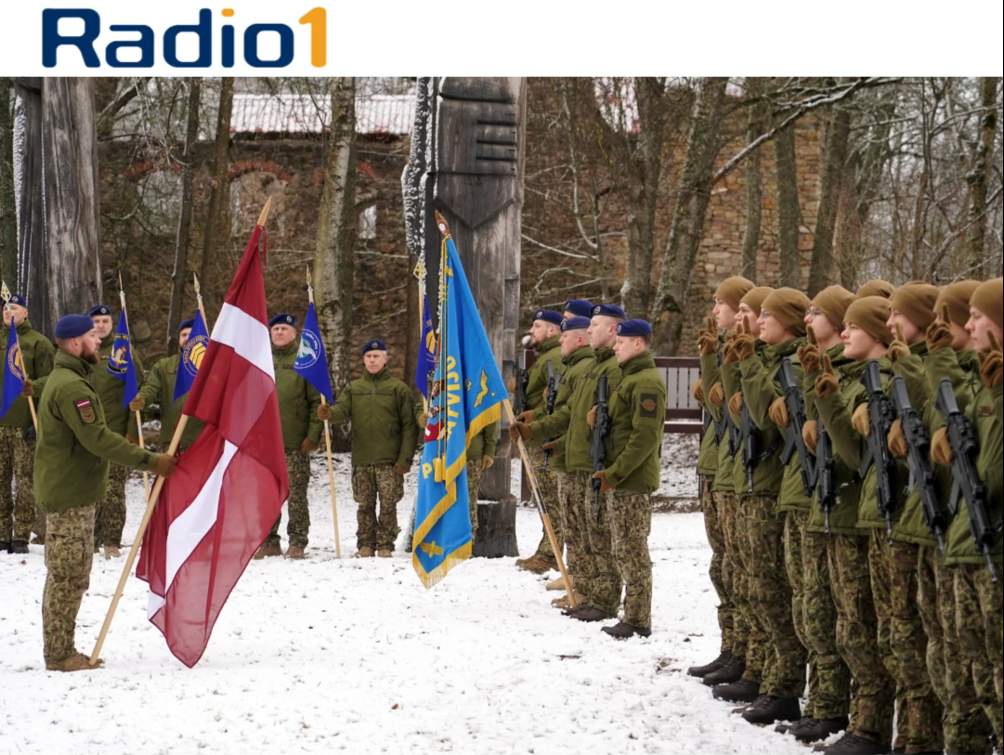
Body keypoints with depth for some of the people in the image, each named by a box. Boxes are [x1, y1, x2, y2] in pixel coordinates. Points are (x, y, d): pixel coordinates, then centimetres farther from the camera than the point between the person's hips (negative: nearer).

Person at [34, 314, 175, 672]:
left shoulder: (64, 380, 16)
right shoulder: (71, 387, -20)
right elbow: (97, 438, -25)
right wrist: (149, 461, -23)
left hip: (71, 491, 11)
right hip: (70, 495, -11)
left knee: (67, 576, 14)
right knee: (70, 576, -6)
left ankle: (60, 650, 20)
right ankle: (59, 654, -2)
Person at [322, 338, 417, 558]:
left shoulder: (399, 389, 3)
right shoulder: (353, 388, 12)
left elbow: (410, 426, -1)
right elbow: (342, 409, -5)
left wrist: (405, 458, -9)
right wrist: (329, 413, -30)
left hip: (389, 460, -3)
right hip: (361, 459, 3)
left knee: (388, 505, -3)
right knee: (365, 505, 6)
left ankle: (385, 545, 4)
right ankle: (365, 545, 12)